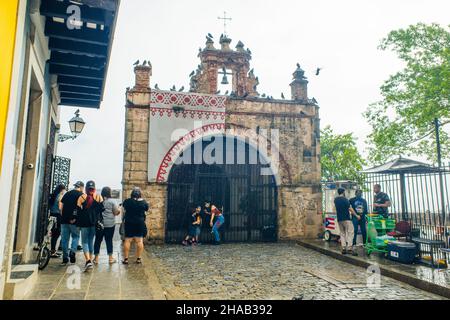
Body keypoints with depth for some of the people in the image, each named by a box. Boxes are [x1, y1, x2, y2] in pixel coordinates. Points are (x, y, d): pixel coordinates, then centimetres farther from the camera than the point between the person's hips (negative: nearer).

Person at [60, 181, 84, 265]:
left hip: (64, 220, 4)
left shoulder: (67, 194, 13)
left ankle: (65, 258, 14)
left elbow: (60, 207, 12)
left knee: (64, 239, 10)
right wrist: (76, 217, -4)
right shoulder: (81, 195, -2)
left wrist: (63, 216, 17)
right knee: (75, 236, 11)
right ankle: (73, 251, -11)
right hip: (75, 221, -4)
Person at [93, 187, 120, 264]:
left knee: (98, 240, 10)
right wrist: (119, 210, 14)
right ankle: (111, 258, 12)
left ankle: (96, 258, 15)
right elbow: (116, 212, -6)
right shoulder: (112, 201, -7)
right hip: (110, 224, -2)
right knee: (109, 240, 5)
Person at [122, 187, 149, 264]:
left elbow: (123, 207, 13)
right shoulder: (143, 202, -6)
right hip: (140, 223, 0)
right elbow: (147, 209, 10)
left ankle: (125, 259, 8)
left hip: (129, 223, 0)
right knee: (139, 241, 5)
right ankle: (138, 259, 9)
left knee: (127, 240, 5)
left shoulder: (127, 201, -6)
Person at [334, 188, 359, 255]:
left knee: (342, 233, 10)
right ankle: (349, 248, -14)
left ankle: (343, 248, 6)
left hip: (339, 219, 6)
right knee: (350, 233, -6)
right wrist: (356, 216, 0)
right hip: (346, 219, -6)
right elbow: (350, 209, -9)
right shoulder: (345, 199, -10)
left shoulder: (335, 199, 8)